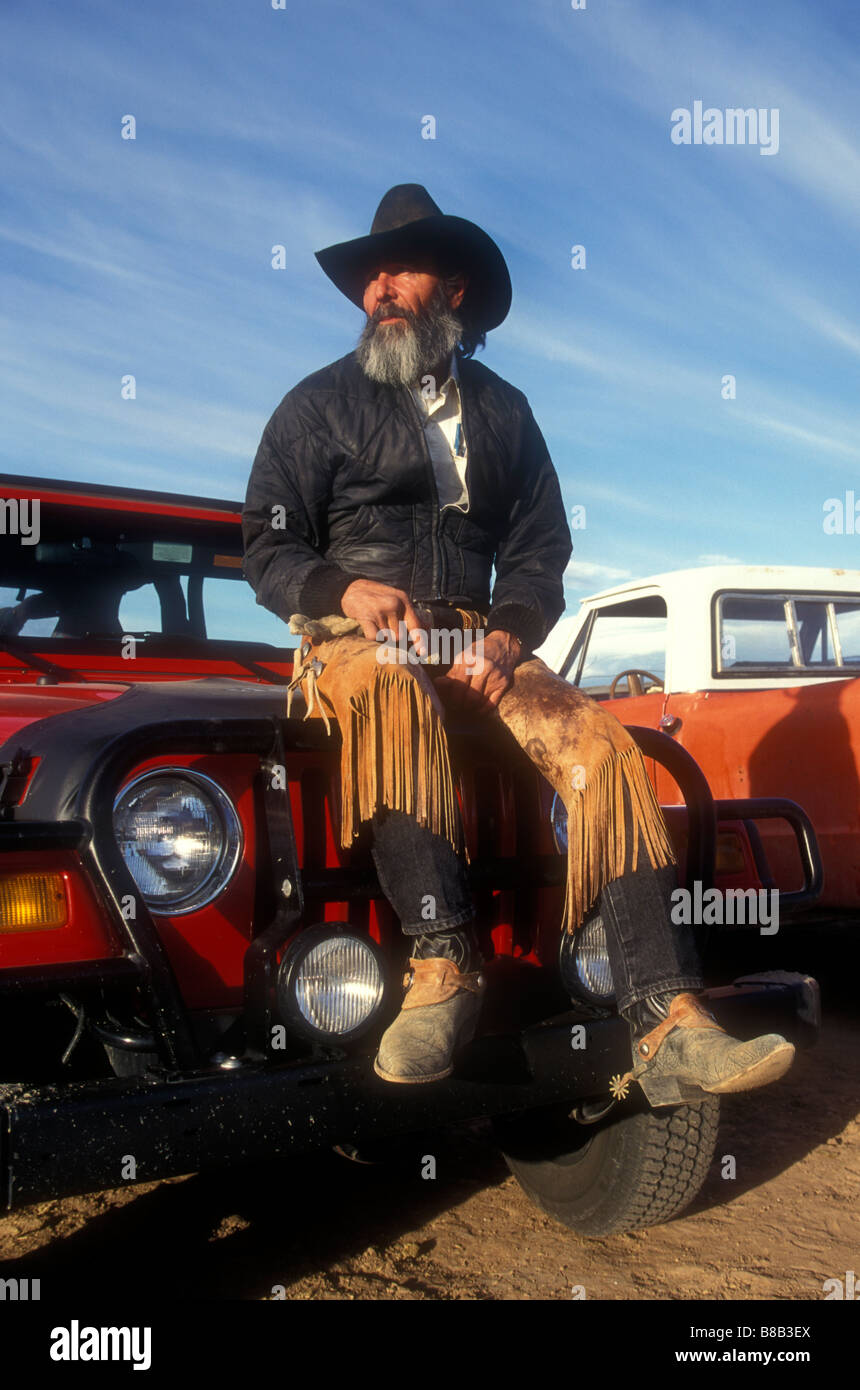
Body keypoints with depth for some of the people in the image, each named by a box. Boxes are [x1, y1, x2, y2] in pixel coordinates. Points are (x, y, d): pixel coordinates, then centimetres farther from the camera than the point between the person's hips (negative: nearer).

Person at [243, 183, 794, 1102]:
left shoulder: (503, 410, 18)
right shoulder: (319, 404, 10)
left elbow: (539, 550, 13)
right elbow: (267, 550, 3)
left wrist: (508, 634, -9)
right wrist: (348, 590, -19)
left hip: (478, 639, 3)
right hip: (352, 639, -2)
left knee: (599, 740, -24)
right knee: (392, 690, -40)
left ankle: (666, 1025, -29)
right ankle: (442, 960, -41)